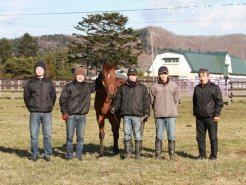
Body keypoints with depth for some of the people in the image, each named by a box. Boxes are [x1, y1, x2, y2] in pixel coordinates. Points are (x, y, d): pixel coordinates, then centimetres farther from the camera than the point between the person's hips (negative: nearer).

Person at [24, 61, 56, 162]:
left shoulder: (49, 83, 7)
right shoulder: (30, 83, 5)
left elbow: (53, 96, 13)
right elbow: (26, 97, 10)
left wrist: (50, 107, 6)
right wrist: (30, 108, 5)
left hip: (47, 113, 0)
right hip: (34, 113, 0)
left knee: (47, 135, 0)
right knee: (34, 135, 1)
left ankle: (47, 154, 8)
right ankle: (34, 154, 10)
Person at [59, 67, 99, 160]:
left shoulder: (88, 86, 8)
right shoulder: (69, 87, -1)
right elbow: (62, 100, -1)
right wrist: (64, 112, -8)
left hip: (82, 116, 3)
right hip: (70, 116, -3)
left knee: (80, 137, 5)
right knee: (69, 137, 2)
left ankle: (79, 155, 15)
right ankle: (69, 155, 11)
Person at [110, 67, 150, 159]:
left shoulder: (142, 88, 4)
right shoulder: (123, 87, 10)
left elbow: (146, 101, 3)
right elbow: (118, 100, 13)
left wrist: (146, 113, -6)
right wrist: (114, 107, -4)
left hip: (137, 116, -2)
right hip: (126, 115, 2)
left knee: (138, 136, 1)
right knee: (127, 135, 6)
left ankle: (137, 154, 9)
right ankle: (128, 153, 13)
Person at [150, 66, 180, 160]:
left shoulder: (174, 86, 5)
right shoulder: (154, 86, 4)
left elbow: (177, 99, 11)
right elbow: (152, 100, 10)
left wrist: (172, 109, 8)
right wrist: (157, 110, 7)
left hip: (171, 115, 0)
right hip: (159, 115, 0)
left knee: (171, 136, -1)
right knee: (159, 136, 3)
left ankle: (172, 155, 7)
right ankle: (158, 155, 10)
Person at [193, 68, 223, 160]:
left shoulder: (214, 87, -3)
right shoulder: (197, 88, 13)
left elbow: (219, 102, -5)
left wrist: (217, 114, -10)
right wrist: (195, 113, 15)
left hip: (211, 118, -5)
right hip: (199, 118, 5)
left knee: (213, 138, 1)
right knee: (200, 137, 7)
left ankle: (213, 155, 10)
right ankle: (202, 155, 17)